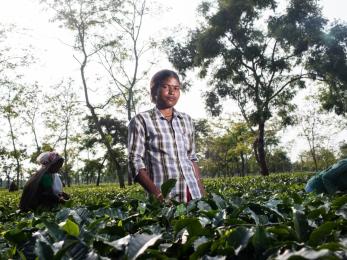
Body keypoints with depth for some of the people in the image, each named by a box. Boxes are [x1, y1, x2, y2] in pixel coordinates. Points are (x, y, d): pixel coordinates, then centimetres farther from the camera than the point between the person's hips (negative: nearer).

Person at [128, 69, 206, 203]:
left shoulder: (186, 120, 12)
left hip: (193, 193, 4)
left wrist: (202, 191, 8)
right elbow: (135, 161, -7)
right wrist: (157, 195, -17)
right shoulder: (141, 120, -2)